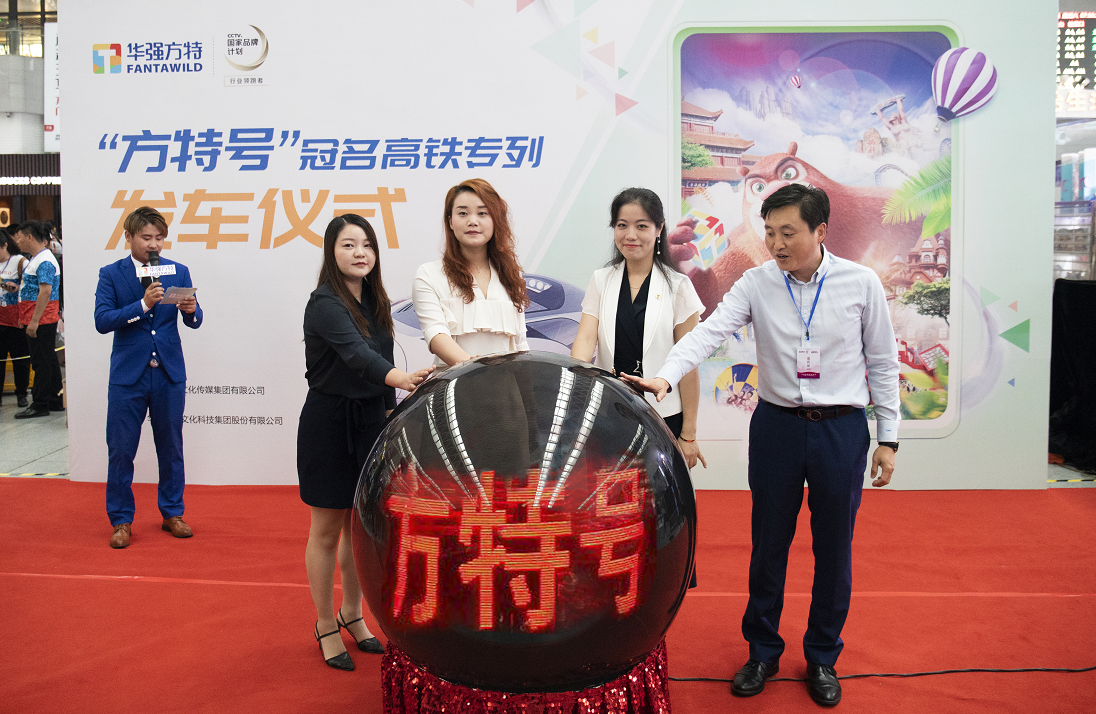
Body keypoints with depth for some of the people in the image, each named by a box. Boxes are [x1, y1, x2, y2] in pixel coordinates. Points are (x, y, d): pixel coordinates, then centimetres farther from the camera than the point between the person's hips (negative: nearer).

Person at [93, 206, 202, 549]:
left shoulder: (178, 271, 6)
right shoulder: (111, 274, 1)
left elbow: (194, 322, 1)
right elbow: (102, 321, -11)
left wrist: (191, 309, -22)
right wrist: (143, 304, -21)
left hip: (169, 373, 2)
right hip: (127, 375, -1)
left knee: (171, 447, 10)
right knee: (121, 450, 3)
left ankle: (172, 513, 24)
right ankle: (121, 520, 17)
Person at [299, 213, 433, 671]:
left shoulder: (376, 302, 6)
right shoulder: (325, 303, -18)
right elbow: (355, 353, -35)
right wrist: (402, 378, -51)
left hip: (370, 420, 6)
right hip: (329, 423, -6)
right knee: (327, 530, 7)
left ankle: (352, 614, 33)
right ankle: (325, 626, 24)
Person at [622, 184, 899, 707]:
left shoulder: (861, 283, -3)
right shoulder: (756, 283, -3)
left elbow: (883, 363, 3)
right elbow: (709, 331, -15)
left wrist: (888, 438, 3)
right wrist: (665, 377, -32)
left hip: (842, 429, 0)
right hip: (777, 426, 1)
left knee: (833, 547, 10)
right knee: (768, 542, 11)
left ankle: (822, 658, 31)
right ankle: (762, 651, 31)